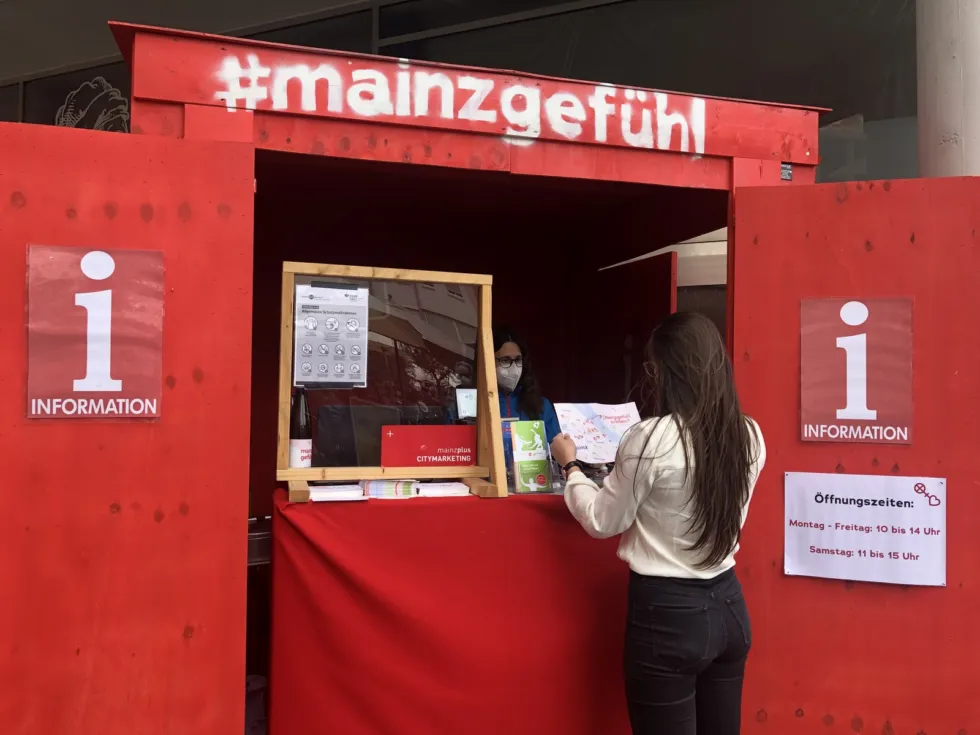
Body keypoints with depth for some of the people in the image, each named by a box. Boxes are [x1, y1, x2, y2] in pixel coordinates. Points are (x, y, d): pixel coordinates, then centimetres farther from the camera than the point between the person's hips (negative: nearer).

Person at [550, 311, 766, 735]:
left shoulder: (651, 438, -20)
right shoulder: (749, 435, -2)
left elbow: (603, 521, -8)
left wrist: (570, 466, 7)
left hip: (667, 613, -6)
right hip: (728, 605, 6)